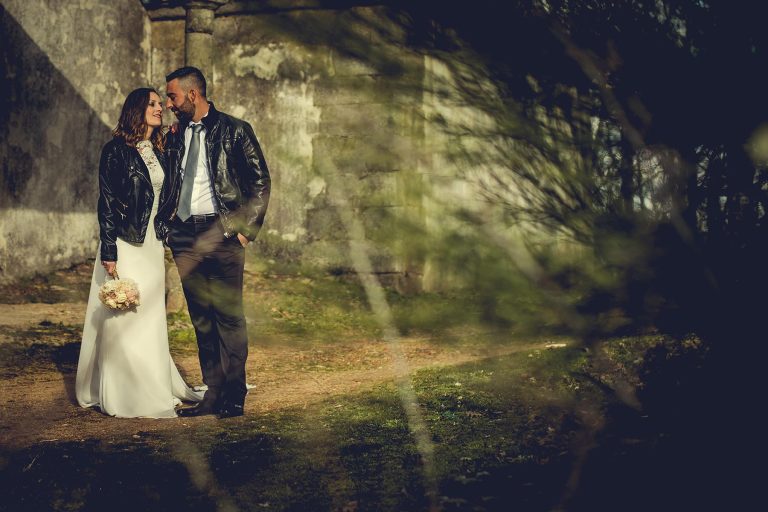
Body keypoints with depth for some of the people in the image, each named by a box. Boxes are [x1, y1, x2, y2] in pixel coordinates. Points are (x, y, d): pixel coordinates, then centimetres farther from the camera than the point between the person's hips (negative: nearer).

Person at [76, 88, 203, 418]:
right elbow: (106, 201, -11)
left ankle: (154, 388, 21)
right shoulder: (116, 150, -8)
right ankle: (127, 396, 3)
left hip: (151, 243, 7)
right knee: (125, 319, -3)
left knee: (151, 316, 12)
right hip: (125, 242, -7)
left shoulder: (159, 151, 12)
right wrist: (108, 251, -14)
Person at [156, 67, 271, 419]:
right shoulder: (176, 136, 15)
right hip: (184, 237, 5)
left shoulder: (234, 130, 0)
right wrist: (163, 225, 7)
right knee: (201, 319, 7)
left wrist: (246, 228, -7)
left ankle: (234, 397, 3)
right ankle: (212, 394, 13)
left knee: (228, 316, -4)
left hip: (220, 233, -5)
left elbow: (261, 182, -2)